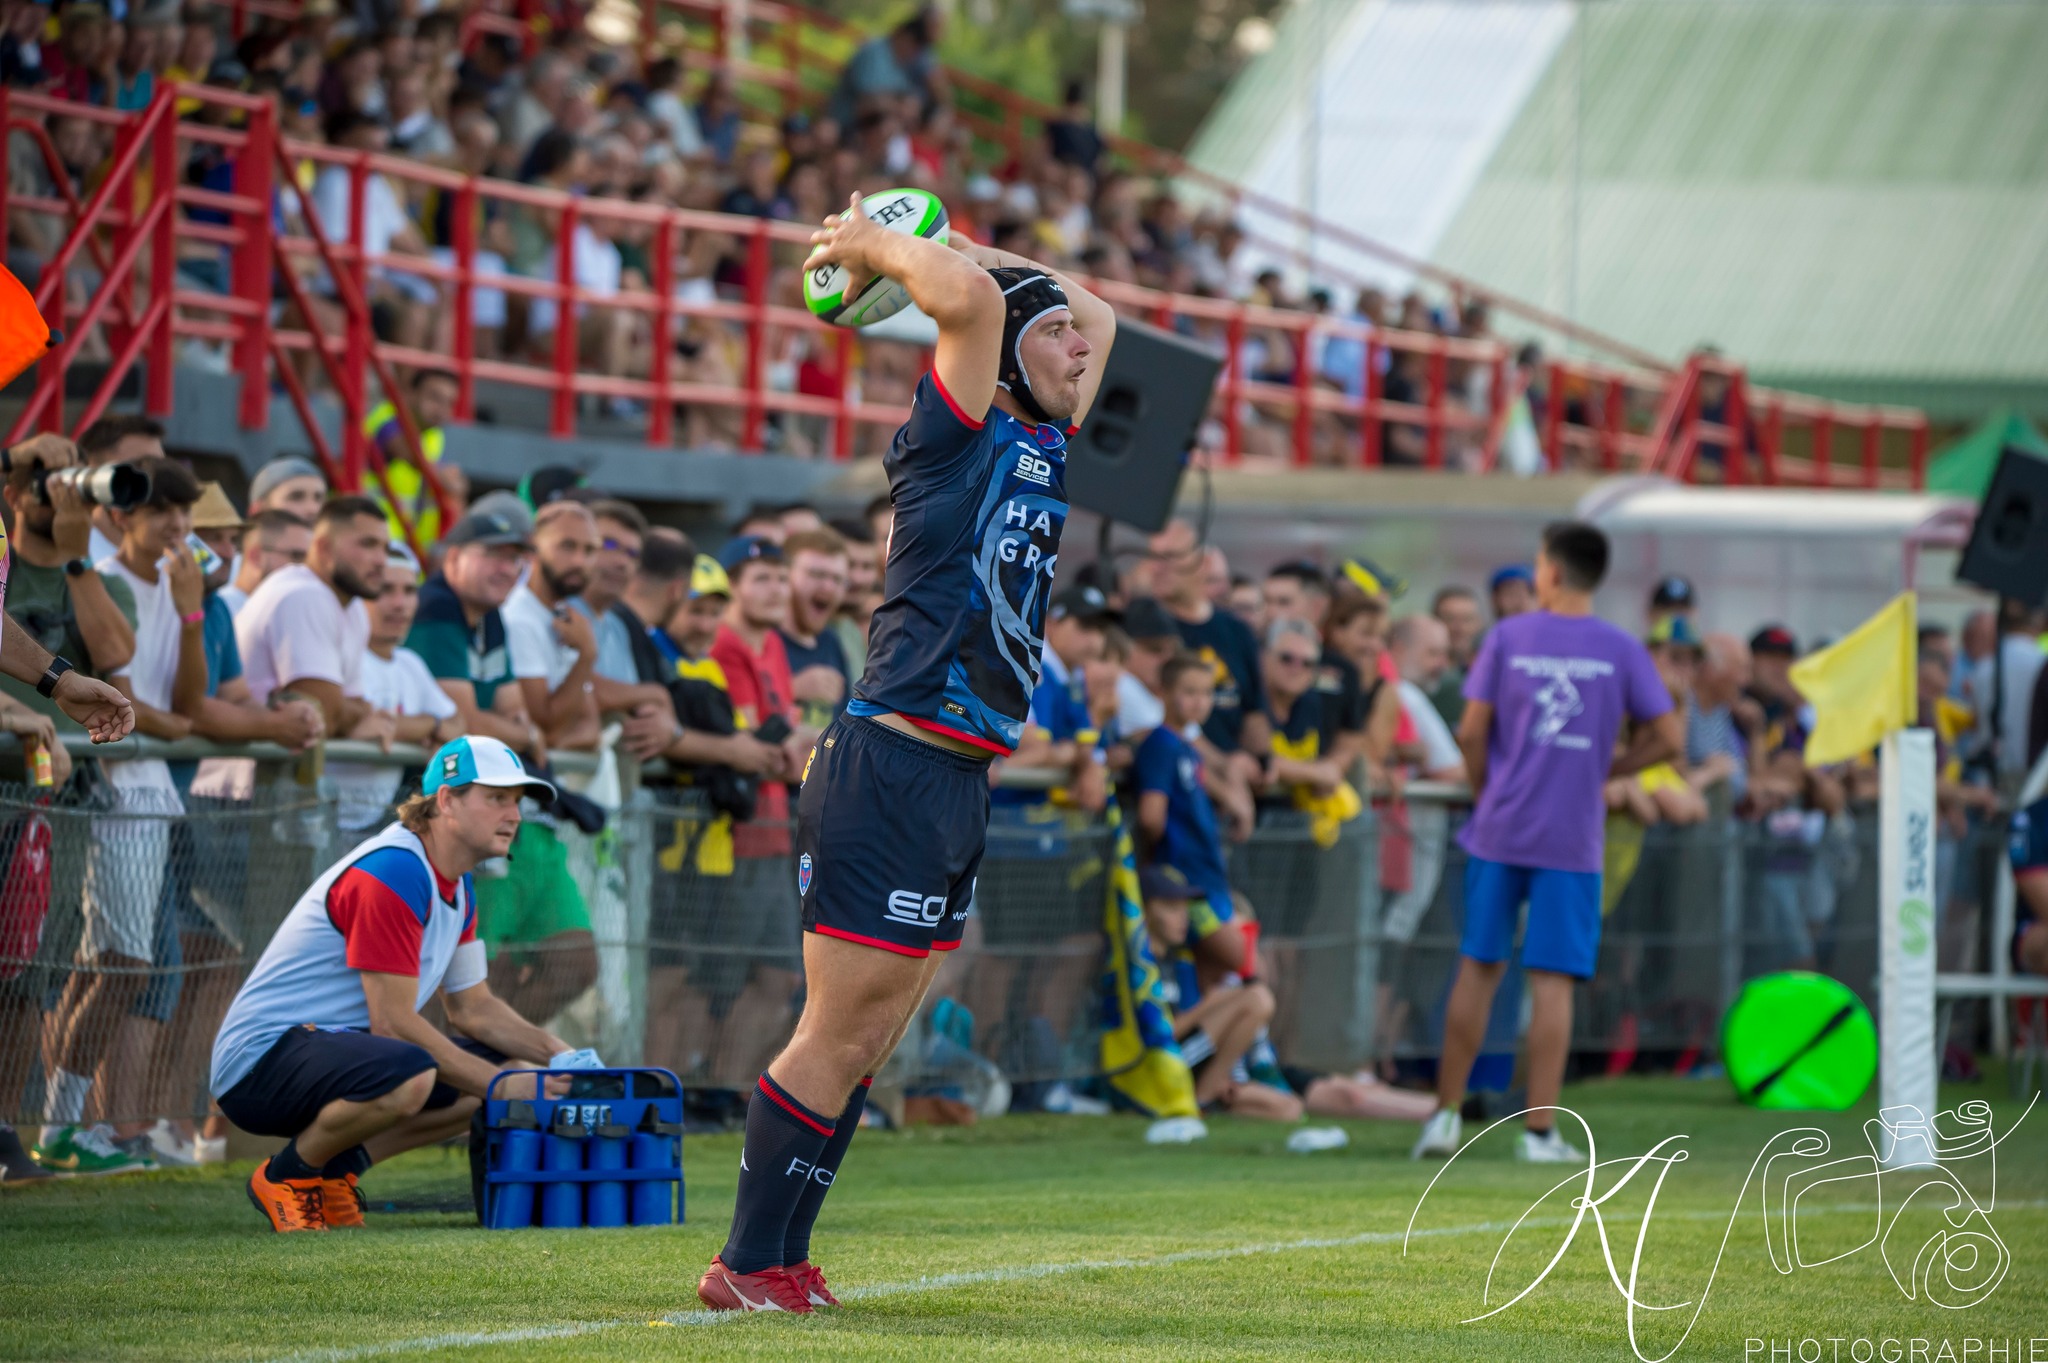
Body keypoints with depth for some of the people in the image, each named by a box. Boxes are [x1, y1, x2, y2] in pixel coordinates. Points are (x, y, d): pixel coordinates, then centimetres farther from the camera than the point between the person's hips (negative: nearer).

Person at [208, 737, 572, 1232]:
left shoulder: (457, 888, 11)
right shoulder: (391, 875, -21)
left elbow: (473, 1007, 19)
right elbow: (393, 1023, -23)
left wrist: (552, 1051, 1)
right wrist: (501, 1085, -20)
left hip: (340, 1047, 10)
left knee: (512, 1070, 7)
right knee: (408, 1075, -38)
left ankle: (335, 1170, 6)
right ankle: (288, 1174, -11)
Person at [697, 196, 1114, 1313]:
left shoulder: (1041, 446, 17)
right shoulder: (956, 435, -7)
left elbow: (1097, 316, 30)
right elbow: (971, 295, -24)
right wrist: (873, 249, -6)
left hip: (959, 784, 9)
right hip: (892, 770, -9)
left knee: (868, 1042, 10)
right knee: (838, 1034, -6)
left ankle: (781, 1263, 14)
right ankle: (747, 1266, -1)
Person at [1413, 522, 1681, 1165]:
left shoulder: (1507, 637, -1)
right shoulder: (1621, 649, 0)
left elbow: (1472, 732, -3)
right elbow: (1668, 738, -1)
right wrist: (1605, 769, 11)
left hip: (1500, 829, 1)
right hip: (1573, 840, -1)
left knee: (1478, 966, 11)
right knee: (1553, 981, 0)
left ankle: (1446, 1114, 14)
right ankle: (1540, 1129, -1)